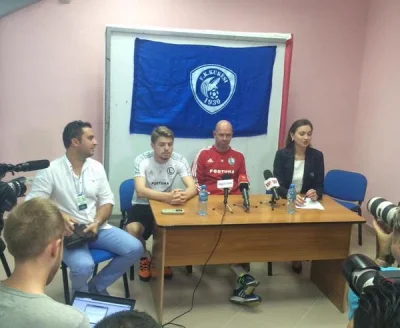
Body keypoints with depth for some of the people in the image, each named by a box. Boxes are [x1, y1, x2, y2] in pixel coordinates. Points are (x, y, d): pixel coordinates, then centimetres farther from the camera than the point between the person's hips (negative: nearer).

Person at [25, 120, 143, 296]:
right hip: (68, 233, -5)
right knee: (83, 266, -33)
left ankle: (96, 286, 9)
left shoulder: (97, 167, 6)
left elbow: (107, 201, 7)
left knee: (135, 248, -11)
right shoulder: (50, 170, -8)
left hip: (97, 227, 5)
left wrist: (97, 222, -12)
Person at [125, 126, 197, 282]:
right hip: (142, 205, -2)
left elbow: (192, 187, -18)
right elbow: (140, 191, -32)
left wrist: (183, 195, -44)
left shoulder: (179, 160, -10)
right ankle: (144, 260, 2)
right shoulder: (142, 160, -19)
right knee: (132, 229, -32)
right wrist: (167, 196, -49)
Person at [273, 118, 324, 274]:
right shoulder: (282, 154, -8)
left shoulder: (317, 156, -1)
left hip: (307, 202, 2)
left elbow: (320, 186, -2)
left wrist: (316, 194, -27)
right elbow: (278, 185, -14)